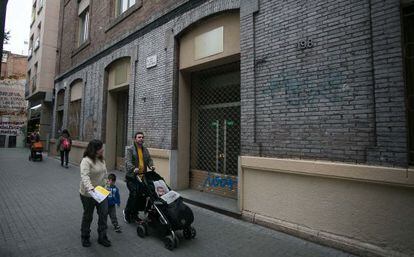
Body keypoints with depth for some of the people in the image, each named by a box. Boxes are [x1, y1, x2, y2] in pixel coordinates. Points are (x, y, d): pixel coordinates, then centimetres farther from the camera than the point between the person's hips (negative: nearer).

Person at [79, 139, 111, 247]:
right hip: (88, 194, -6)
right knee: (88, 216, 12)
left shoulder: (101, 159, 4)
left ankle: (102, 237, 22)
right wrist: (90, 188, -48)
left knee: (104, 214, 7)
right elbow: (84, 176, -35)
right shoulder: (86, 161, -21)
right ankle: (85, 237, 34)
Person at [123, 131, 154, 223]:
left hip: (142, 177, 6)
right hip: (132, 176, -6)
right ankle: (127, 212, 13)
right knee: (134, 194, -12)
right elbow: (128, 161, -15)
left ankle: (134, 215, 23)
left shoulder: (145, 150, 17)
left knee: (142, 195, 5)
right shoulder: (130, 149, -3)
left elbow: (149, 159, 14)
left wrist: (151, 165, -8)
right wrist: (133, 169, -34)